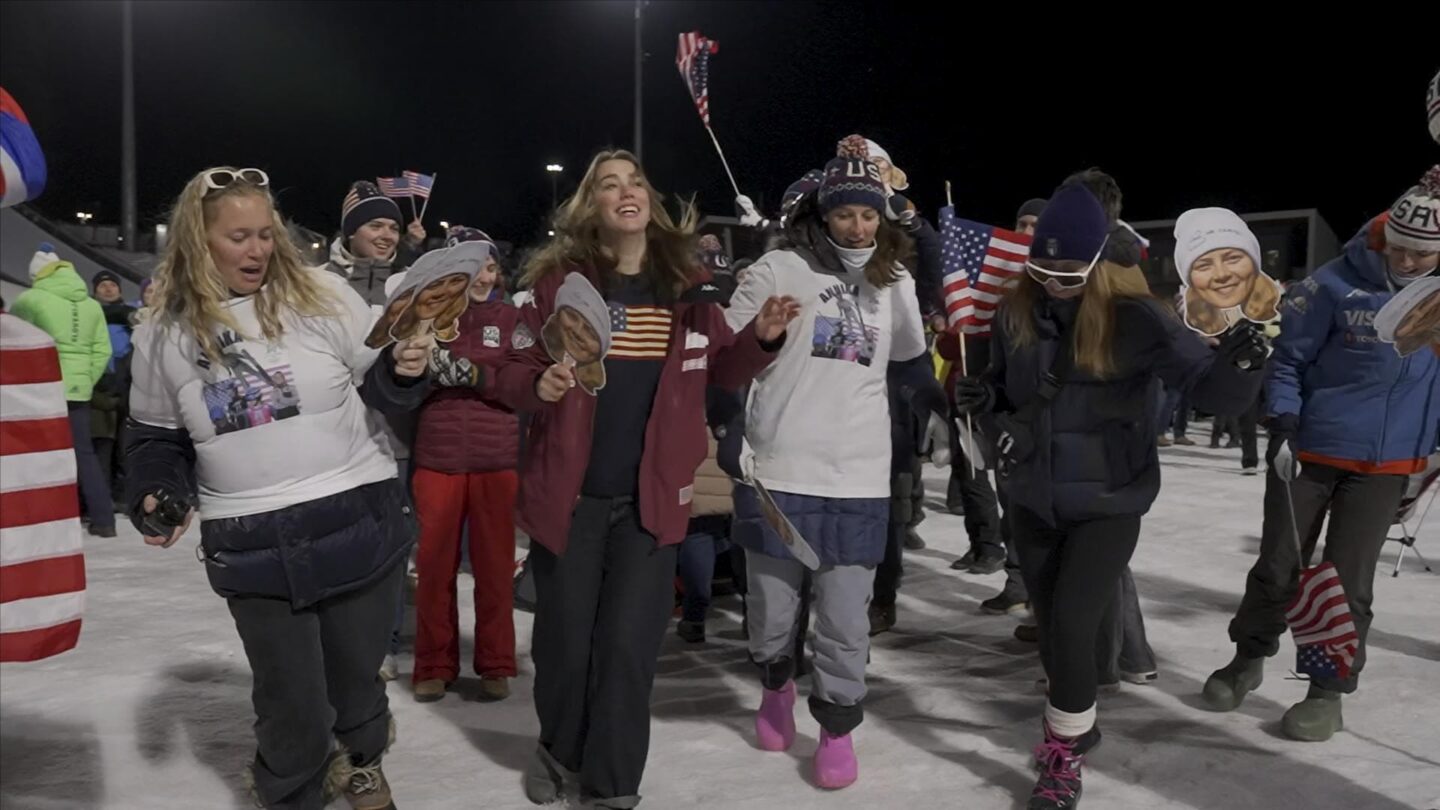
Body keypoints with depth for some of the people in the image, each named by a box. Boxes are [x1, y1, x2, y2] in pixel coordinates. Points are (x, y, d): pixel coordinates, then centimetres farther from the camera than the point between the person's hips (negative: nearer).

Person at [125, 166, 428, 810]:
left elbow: (379, 378, 1)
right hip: (252, 547, 1)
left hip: (359, 522, 0)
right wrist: (156, 497, -4)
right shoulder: (163, 334, 4)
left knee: (356, 676, 16)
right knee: (289, 702, 7)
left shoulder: (321, 295, -3)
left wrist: (404, 368, -21)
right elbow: (157, 439, 14)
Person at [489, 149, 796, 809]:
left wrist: (763, 338, -7)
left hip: (651, 497, 1)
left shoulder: (687, 283, 2)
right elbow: (509, 374, -1)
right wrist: (539, 387, -23)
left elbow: (722, 370, 12)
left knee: (629, 646, 3)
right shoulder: (559, 279, -4)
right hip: (569, 493, -1)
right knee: (565, 640, 10)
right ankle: (559, 750, 39)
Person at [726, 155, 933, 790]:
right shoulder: (778, 270, -4)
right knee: (772, 610, 11)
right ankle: (775, 686, 41)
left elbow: (912, 366, 20)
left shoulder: (895, 282, 8)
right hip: (777, 473, -2)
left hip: (860, 480, 2)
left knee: (845, 620, 3)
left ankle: (837, 727, 24)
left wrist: (918, 428, 13)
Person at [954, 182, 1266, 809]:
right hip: (1032, 500, 5)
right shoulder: (1016, 314, -3)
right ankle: (1074, 725, 41)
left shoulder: (1134, 317, -16)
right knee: (1050, 625, 16)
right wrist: (984, 399, -9)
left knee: (1072, 626, -10)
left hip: (1109, 503, -4)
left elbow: (1213, 391, -15)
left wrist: (1239, 364, -36)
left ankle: (1064, 753, 13)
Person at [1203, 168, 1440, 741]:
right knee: (1278, 566, 8)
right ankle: (1249, 658, 29)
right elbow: (1288, 356, -6)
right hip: (1308, 449, -2)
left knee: (1348, 581, 5)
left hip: (1385, 462, 2)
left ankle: (1329, 691, 19)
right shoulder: (1337, 284, -13)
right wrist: (1282, 423, -15)